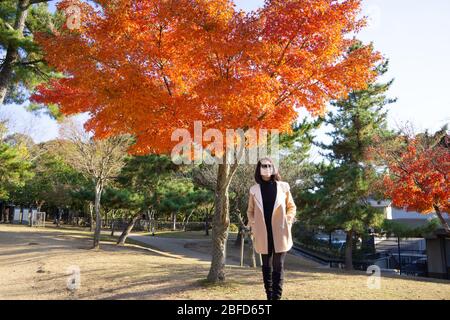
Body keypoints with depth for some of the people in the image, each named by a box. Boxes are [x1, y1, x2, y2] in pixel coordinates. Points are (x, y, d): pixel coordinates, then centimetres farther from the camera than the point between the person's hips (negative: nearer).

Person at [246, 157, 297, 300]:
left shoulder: (283, 187, 3)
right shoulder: (254, 190, 4)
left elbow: (292, 207, 11)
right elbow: (250, 211, 14)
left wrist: (288, 220, -3)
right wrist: (252, 223, -1)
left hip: (280, 233, -1)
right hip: (263, 234, 1)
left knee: (278, 266, -3)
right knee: (266, 266, 10)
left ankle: (277, 297, 2)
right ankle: (269, 296, 19)